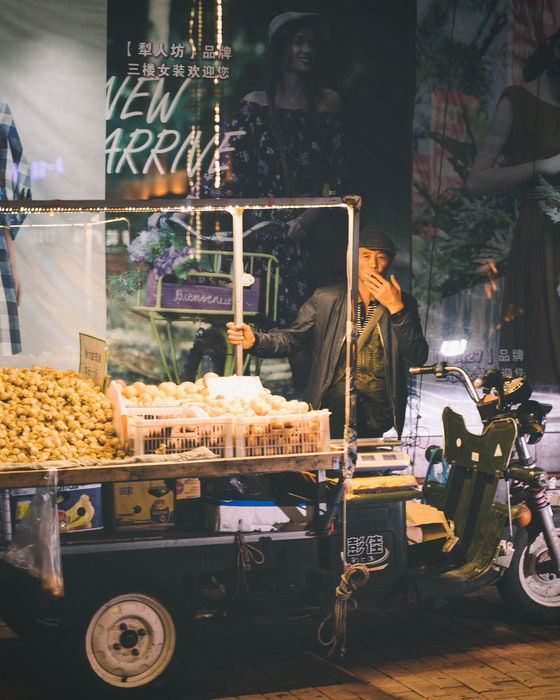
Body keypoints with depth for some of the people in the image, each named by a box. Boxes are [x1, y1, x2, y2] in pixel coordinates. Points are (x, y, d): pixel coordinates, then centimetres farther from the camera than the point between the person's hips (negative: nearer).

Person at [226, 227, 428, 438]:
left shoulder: (403, 303, 10)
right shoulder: (326, 299, 8)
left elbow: (419, 357, 0)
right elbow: (292, 337, 5)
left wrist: (396, 308, -9)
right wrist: (255, 340, -15)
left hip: (377, 411, 1)